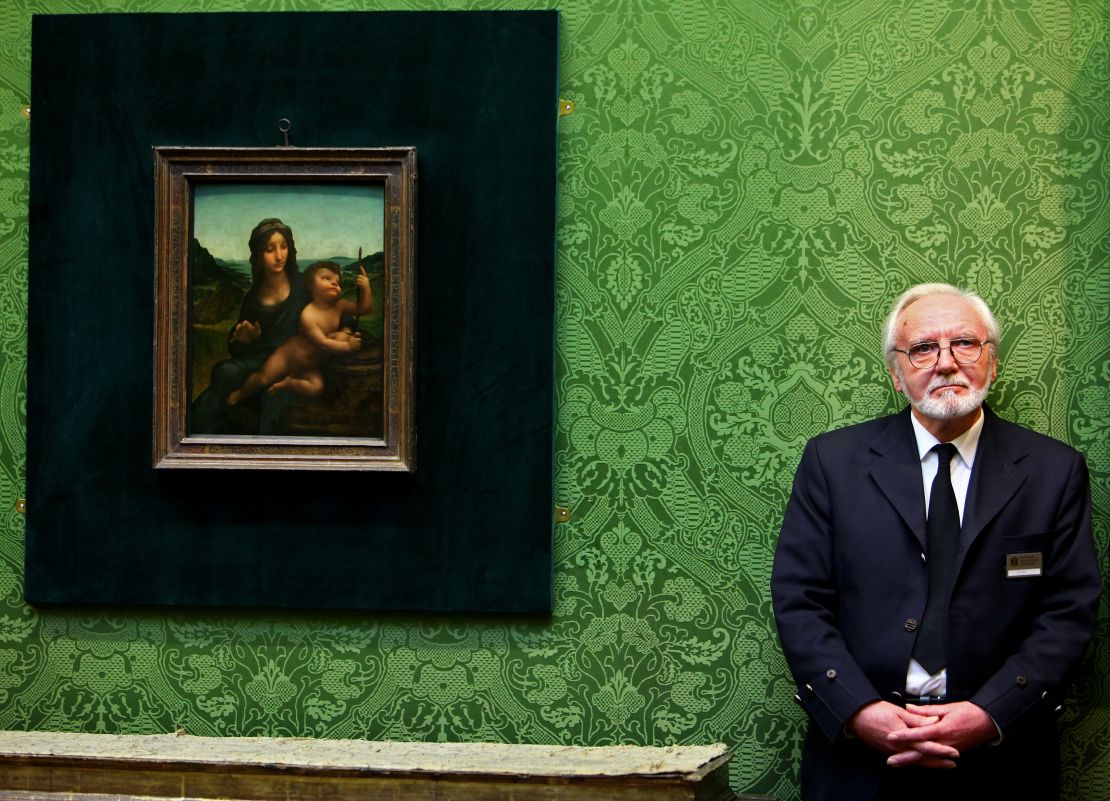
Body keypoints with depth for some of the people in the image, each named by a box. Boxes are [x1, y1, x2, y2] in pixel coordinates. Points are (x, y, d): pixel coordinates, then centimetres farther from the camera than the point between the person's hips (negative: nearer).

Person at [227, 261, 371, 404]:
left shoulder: (339, 306, -10)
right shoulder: (308, 315, -29)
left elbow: (365, 309, -7)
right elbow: (322, 343, -33)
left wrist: (366, 288, -23)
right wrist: (347, 346, -36)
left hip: (309, 367, 5)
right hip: (288, 355, -5)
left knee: (317, 388, -23)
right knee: (263, 379, -13)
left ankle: (287, 383, 1)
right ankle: (241, 392, 19)